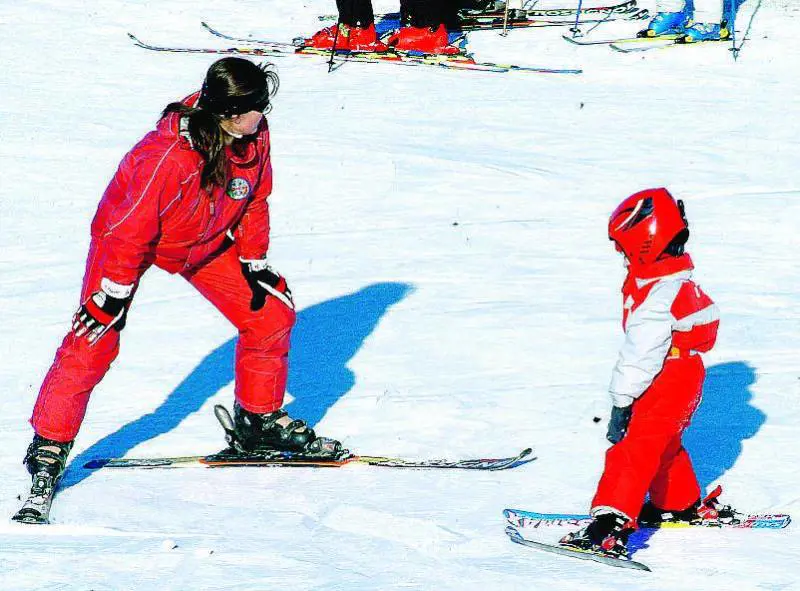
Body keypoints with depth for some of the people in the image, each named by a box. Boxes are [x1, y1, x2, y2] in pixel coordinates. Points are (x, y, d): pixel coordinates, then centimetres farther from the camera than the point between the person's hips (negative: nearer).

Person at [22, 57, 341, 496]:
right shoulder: (166, 157, -40)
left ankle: (259, 420, 20)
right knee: (93, 343, -14)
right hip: (126, 236, -6)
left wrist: (254, 262, 1)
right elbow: (129, 230, -29)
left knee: (271, 312, 1)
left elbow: (255, 200, 0)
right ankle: (50, 444, 1)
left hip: (207, 243, 6)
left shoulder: (254, 138, -20)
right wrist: (112, 295, -22)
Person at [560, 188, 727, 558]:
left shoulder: (658, 294, -26)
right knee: (661, 444, 28)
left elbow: (641, 354, -27)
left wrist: (621, 402, -25)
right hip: (682, 377, 10)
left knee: (632, 450, -14)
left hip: (666, 384, -10)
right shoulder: (678, 278, 8)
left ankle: (610, 528, -22)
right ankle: (682, 504, 44)